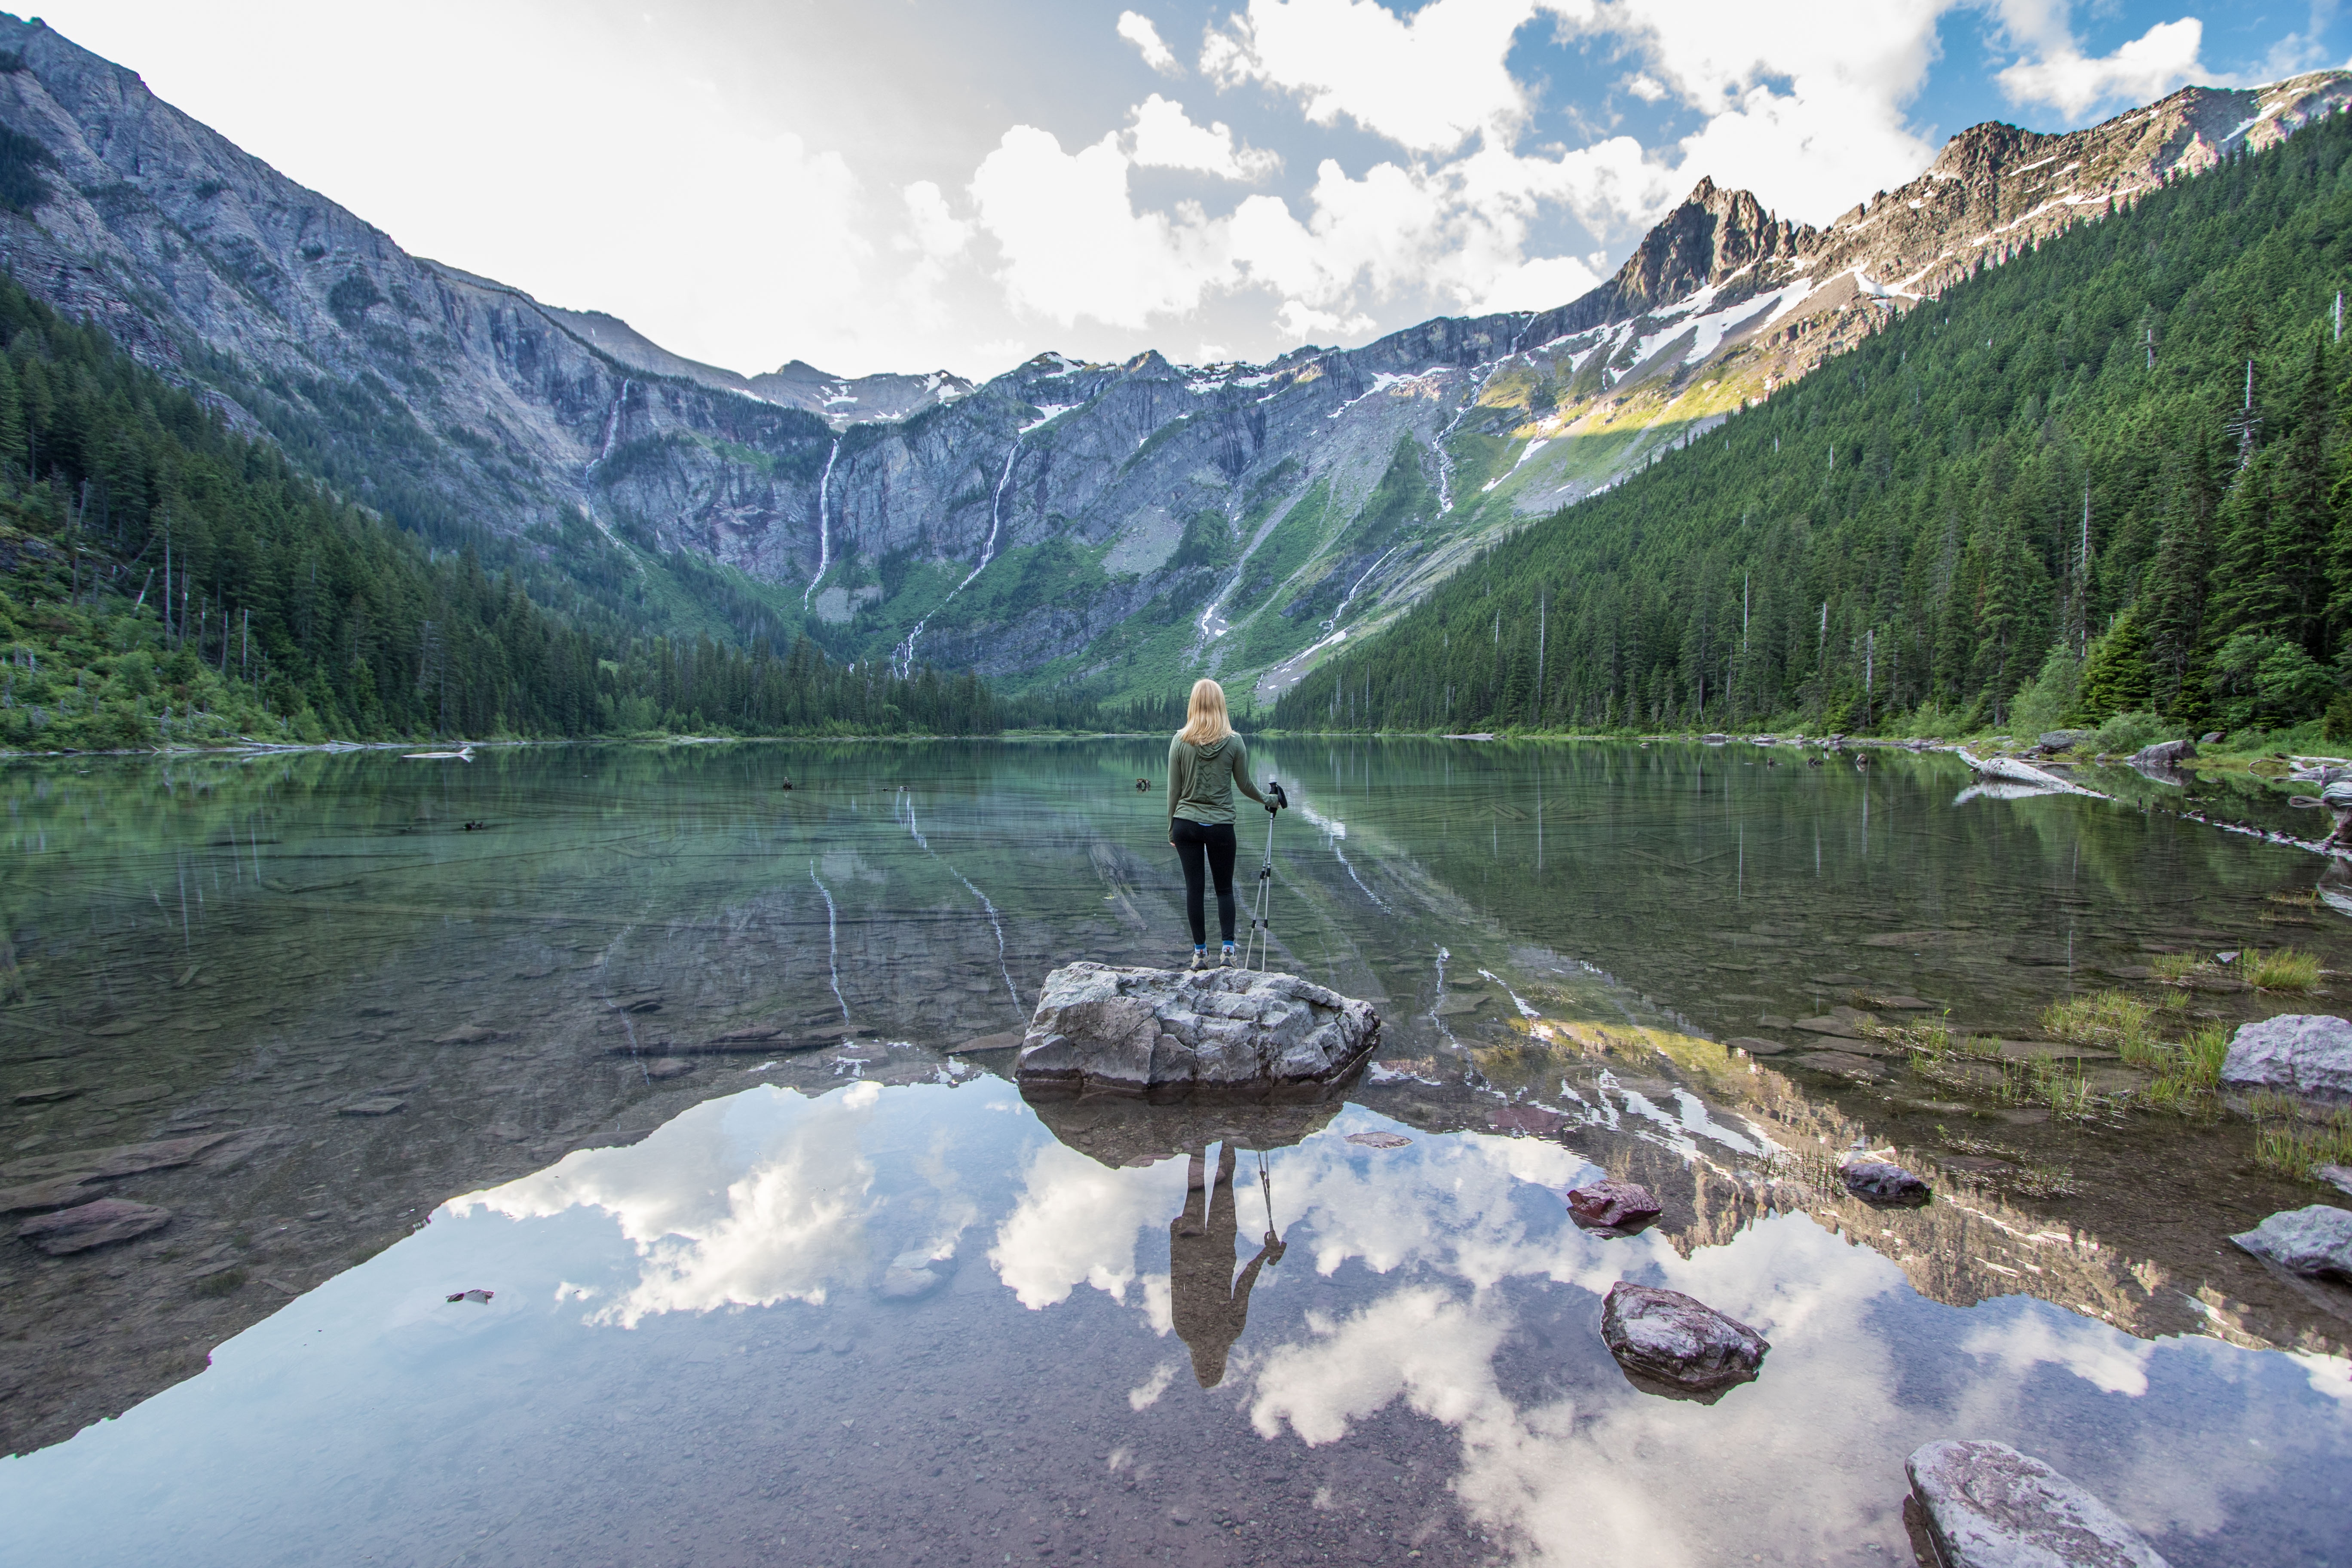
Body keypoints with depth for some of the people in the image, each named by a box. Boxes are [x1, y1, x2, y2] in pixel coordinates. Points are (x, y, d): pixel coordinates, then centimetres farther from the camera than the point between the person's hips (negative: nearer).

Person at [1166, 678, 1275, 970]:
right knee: (1224, 888, 11)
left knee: (1194, 888, 7)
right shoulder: (1234, 742, -6)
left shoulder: (1180, 741, -5)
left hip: (1186, 823, 1)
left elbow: (1174, 790, 0)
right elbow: (1245, 784, 4)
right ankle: (1228, 950, 4)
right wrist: (1266, 801, 24)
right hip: (1221, 826, 0)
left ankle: (1200, 953, 12)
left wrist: (1172, 828, 11)